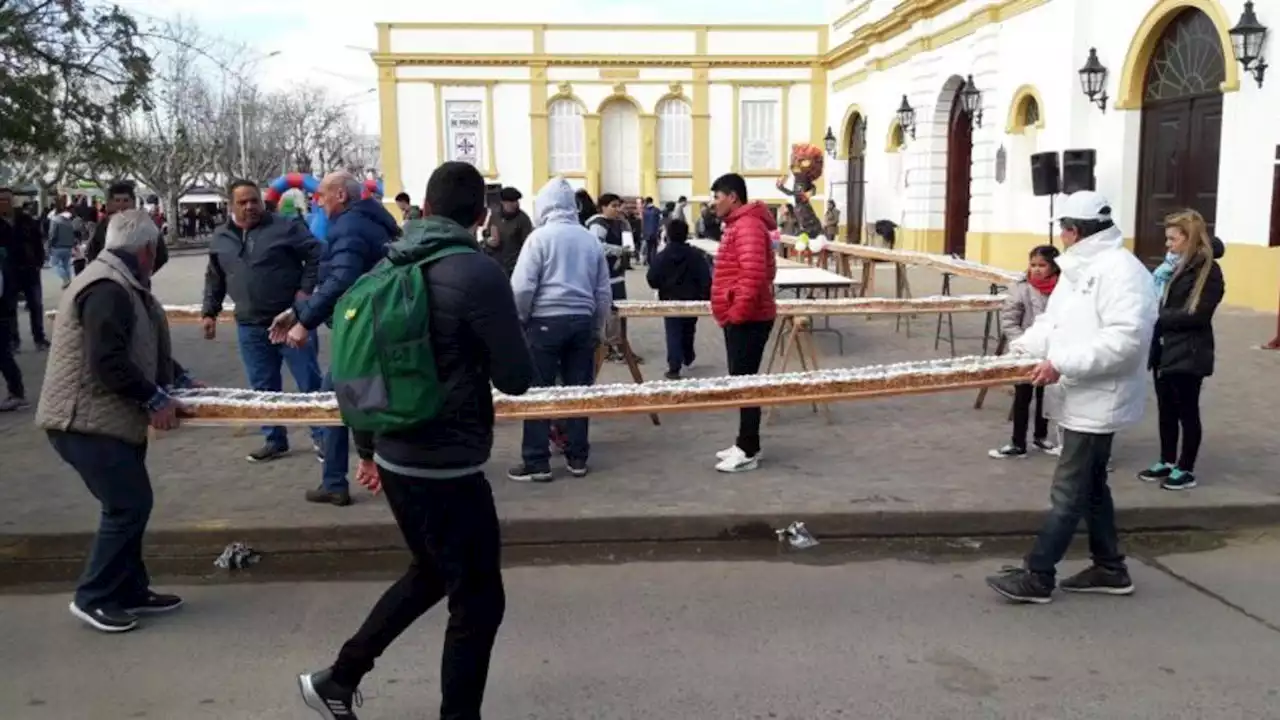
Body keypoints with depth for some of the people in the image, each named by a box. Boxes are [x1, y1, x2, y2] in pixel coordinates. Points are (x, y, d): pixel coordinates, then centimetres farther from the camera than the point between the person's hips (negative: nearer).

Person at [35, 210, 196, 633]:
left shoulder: (121, 285, 14)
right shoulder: (108, 289, -21)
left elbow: (142, 350, 24)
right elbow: (108, 361, -28)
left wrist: (181, 380, 20)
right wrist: (155, 400, -21)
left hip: (108, 418, 11)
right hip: (87, 421, -11)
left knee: (129, 504, 14)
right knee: (129, 505, -8)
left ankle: (130, 591, 24)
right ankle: (93, 598, 4)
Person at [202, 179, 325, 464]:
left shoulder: (285, 227, -6)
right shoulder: (220, 239, 10)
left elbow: (316, 255, -5)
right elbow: (214, 280, 20)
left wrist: (305, 289, -12)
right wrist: (209, 312, 15)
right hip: (250, 326, 5)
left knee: (310, 382, 2)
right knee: (263, 388, 11)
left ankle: (321, 436, 14)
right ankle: (274, 440, 24)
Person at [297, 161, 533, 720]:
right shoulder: (478, 273, -17)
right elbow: (516, 378, -13)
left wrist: (367, 448, 23)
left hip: (396, 459, 8)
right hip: (447, 467, -8)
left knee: (430, 575, 27)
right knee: (478, 602, 8)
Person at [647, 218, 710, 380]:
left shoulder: (662, 256, -9)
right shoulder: (696, 254, -6)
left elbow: (652, 279, -7)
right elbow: (706, 279, -9)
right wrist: (706, 297, -1)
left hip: (670, 300, -2)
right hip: (692, 300, 2)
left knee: (673, 334, -1)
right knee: (688, 331, 23)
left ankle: (674, 368, -10)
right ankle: (688, 358, 42)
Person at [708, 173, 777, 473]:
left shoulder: (748, 225, -16)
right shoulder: (737, 225, 17)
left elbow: (754, 274, -27)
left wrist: (737, 312, -22)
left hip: (747, 319, -11)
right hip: (738, 318, 11)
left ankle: (749, 452, -1)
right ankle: (744, 444, 21)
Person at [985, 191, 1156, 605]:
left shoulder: (1120, 270, -20)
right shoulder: (1079, 268, 13)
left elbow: (1126, 337, -29)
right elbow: (1054, 322, 17)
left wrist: (1063, 364, -30)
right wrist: (1020, 348, 3)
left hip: (1098, 401, -10)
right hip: (1081, 398, 10)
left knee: (1068, 492, -4)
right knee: (1091, 485, 18)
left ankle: (1036, 577, 2)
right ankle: (1109, 569, 30)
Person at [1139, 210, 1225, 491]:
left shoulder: (1208, 270, -11)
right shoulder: (1173, 266, 10)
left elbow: (1196, 315, -18)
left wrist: (1157, 317, -16)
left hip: (1188, 354, -7)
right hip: (1164, 350, 7)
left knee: (1187, 412, 4)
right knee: (1166, 411, 15)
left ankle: (1186, 470, 15)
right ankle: (1167, 462, 27)